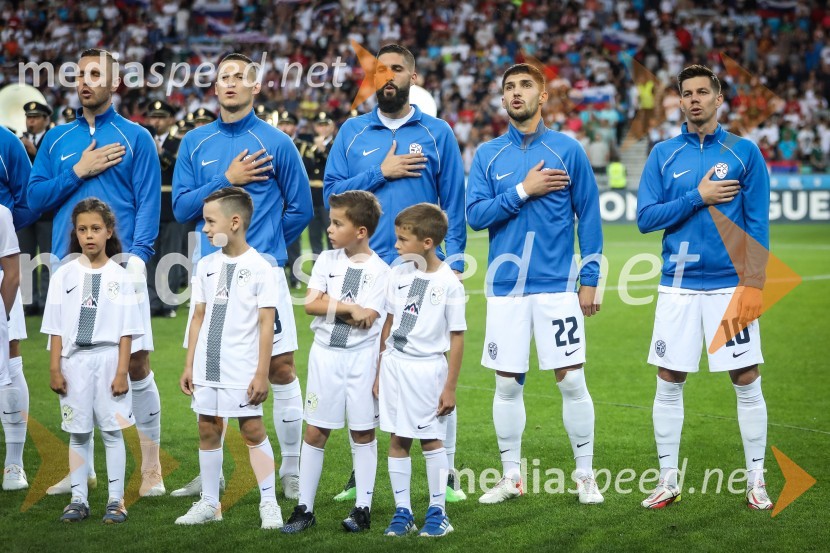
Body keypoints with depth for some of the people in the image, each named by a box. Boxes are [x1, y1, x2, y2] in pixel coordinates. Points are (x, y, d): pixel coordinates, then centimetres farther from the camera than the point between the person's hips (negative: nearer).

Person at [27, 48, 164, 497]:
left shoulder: (135, 138, 4)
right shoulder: (57, 140, 13)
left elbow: (148, 203, -2)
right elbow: (35, 198, 7)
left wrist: (136, 256, -14)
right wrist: (78, 171, -5)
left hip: (120, 268, -3)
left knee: (136, 364, -5)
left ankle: (151, 469, 2)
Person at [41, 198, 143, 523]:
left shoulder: (120, 277, 0)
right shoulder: (65, 275, 3)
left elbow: (127, 331, -1)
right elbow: (56, 328, 4)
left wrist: (122, 371, -7)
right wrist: (54, 369, -1)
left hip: (108, 358, -2)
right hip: (74, 359, 2)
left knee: (112, 431, 1)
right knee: (78, 433, 6)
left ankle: (116, 500, 6)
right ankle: (78, 500, 11)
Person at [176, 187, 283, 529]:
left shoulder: (259, 267, -7)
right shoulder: (206, 265, 8)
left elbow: (267, 323, -8)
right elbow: (199, 317, 13)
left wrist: (262, 373, -12)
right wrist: (190, 365, 10)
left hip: (242, 369, -5)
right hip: (207, 367, 5)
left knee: (253, 430, -2)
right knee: (208, 430, 9)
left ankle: (269, 504, 5)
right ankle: (209, 503, 18)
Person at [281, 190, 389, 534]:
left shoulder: (379, 270, -7)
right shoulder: (327, 260, 4)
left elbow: (365, 321, -16)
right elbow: (310, 304, -5)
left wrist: (329, 303, -9)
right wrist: (348, 306, -14)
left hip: (361, 357, -3)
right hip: (325, 354, 3)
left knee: (363, 432, 6)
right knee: (315, 432, 4)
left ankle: (363, 507, 13)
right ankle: (304, 508, 9)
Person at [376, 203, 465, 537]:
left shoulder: (449, 283, -10)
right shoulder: (398, 275, 4)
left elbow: (457, 337, -8)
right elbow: (389, 324, 12)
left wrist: (450, 387, -9)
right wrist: (380, 371, 11)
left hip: (426, 368, -5)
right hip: (394, 364, 5)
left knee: (431, 440, 3)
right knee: (397, 440, 6)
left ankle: (437, 511, 13)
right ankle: (402, 512, 13)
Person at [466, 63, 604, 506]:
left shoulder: (568, 150, 2)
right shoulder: (487, 155, 7)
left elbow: (588, 217, 4)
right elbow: (475, 215, -3)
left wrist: (590, 279, -1)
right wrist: (524, 190, -13)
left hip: (557, 286, -2)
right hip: (506, 287, 2)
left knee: (571, 381, -3)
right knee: (507, 385, 5)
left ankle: (585, 475, 9)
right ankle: (511, 477, 16)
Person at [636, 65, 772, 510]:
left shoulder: (744, 153, 1)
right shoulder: (663, 155, 6)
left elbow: (758, 226, -2)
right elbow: (646, 218, -1)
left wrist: (752, 286, -10)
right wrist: (698, 197, -12)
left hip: (731, 285, -1)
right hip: (678, 287, 2)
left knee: (747, 382, 0)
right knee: (668, 384, 4)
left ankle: (756, 481, 11)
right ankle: (668, 480, 14)